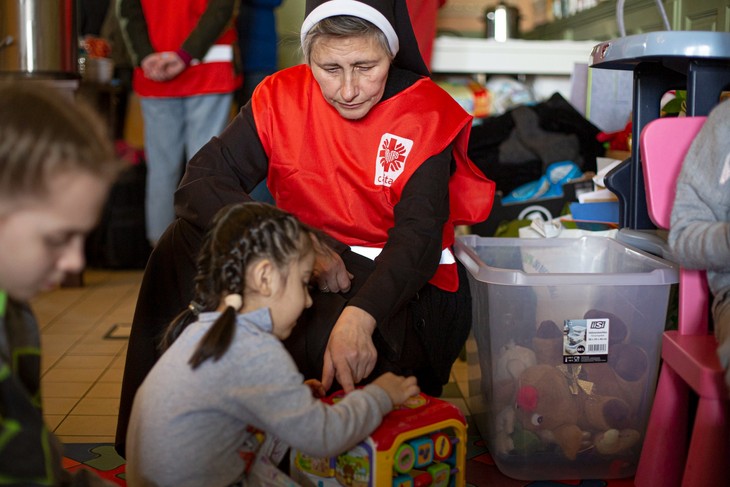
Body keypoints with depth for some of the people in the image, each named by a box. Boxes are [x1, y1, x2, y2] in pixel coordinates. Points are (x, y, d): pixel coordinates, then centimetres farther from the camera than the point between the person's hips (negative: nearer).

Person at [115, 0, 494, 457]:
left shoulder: (425, 114, -12)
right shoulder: (283, 96, -5)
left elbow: (419, 235, -23)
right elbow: (202, 179, -14)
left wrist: (358, 317, -42)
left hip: (397, 282, -3)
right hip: (307, 265, 4)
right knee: (187, 244, -16)